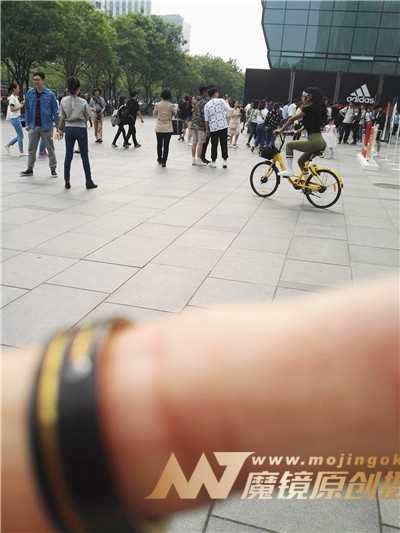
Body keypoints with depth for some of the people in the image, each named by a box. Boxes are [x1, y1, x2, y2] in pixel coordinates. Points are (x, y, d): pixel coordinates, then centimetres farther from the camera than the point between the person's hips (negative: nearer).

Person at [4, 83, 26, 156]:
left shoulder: (15, 97, 13)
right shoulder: (12, 98, -15)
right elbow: (12, 109, -20)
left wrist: (21, 103, 5)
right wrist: (20, 106, -14)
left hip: (17, 118, 10)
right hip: (14, 118, -10)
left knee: (20, 135, 14)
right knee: (20, 135, -5)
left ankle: (8, 145, 21)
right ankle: (21, 152, 1)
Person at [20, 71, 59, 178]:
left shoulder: (50, 94, -5)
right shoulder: (30, 93, 3)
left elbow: (55, 110, -2)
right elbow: (27, 109, 9)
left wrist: (58, 125, -7)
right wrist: (28, 123, 6)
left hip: (46, 126, -3)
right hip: (34, 126, 3)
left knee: (50, 149, 6)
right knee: (31, 149, 8)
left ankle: (53, 169, 16)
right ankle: (30, 169, 17)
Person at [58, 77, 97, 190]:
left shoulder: (63, 101, -3)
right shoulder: (83, 102, -11)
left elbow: (62, 117, 3)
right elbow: (88, 116, -2)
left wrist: (61, 129, 15)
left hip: (69, 129, 3)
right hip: (81, 128, -2)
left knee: (68, 155, 8)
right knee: (84, 155, 4)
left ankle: (67, 181, 10)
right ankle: (89, 181, 9)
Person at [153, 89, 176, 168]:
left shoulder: (157, 104, -5)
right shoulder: (171, 105, -9)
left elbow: (154, 114, 8)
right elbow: (175, 114, 1)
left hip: (159, 128, 2)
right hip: (168, 128, -2)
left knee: (159, 144, 18)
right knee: (166, 145, 4)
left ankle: (159, 159, 31)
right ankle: (164, 162, 2)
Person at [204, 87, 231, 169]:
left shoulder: (207, 105, 2)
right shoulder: (221, 101, -3)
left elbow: (206, 119, 2)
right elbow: (228, 110, 6)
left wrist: (207, 129, 11)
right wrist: (227, 103, 24)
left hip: (213, 127, 1)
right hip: (223, 126, -1)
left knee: (214, 145, 8)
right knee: (224, 144, 7)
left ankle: (213, 162, 11)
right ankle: (225, 161, 8)